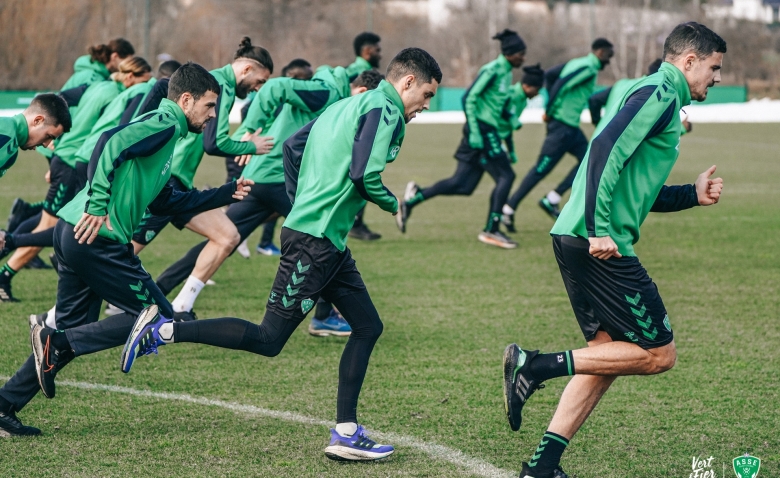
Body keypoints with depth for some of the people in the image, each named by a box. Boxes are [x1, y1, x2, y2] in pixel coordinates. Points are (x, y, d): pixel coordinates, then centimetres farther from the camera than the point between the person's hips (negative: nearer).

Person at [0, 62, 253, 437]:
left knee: (73, 331, 16)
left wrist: (225, 194, 34)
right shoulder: (166, 123, -6)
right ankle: (55, 341, -9)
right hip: (96, 236, -10)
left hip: (73, 233, 10)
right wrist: (98, 205, -29)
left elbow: (164, 202, 33)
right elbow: (113, 143, -24)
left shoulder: (164, 127, 25)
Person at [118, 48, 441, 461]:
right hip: (315, 242, -10)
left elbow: (293, 144, 22)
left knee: (367, 326, 11)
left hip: (329, 243, 10)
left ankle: (345, 434, 10)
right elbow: (364, 174, -21)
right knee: (268, 339, -8)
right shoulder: (385, 110, -10)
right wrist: (393, 204, -2)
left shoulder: (346, 106, 19)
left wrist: (302, 206, 25)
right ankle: (164, 330, -7)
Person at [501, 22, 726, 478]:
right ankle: (539, 366, -9)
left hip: (575, 238, 10)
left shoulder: (660, 97, 25)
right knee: (658, 354, -4)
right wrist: (600, 229, -25)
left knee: (608, 352, 13)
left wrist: (693, 195, 18)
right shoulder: (659, 94, -7)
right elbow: (607, 147, -22)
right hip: (601, 245, -10)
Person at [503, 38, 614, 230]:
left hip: (570, 127, 10)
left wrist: (551, 107, 15)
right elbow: (561, 84, -25)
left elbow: (550, 74, 15)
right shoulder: (589, 69, -15)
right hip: (563, 126, -10)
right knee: (541, 169, -6)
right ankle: (509, 209, -1)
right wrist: (550, 112, -14)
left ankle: (552, 199, 9)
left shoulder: (576, 63, 14)